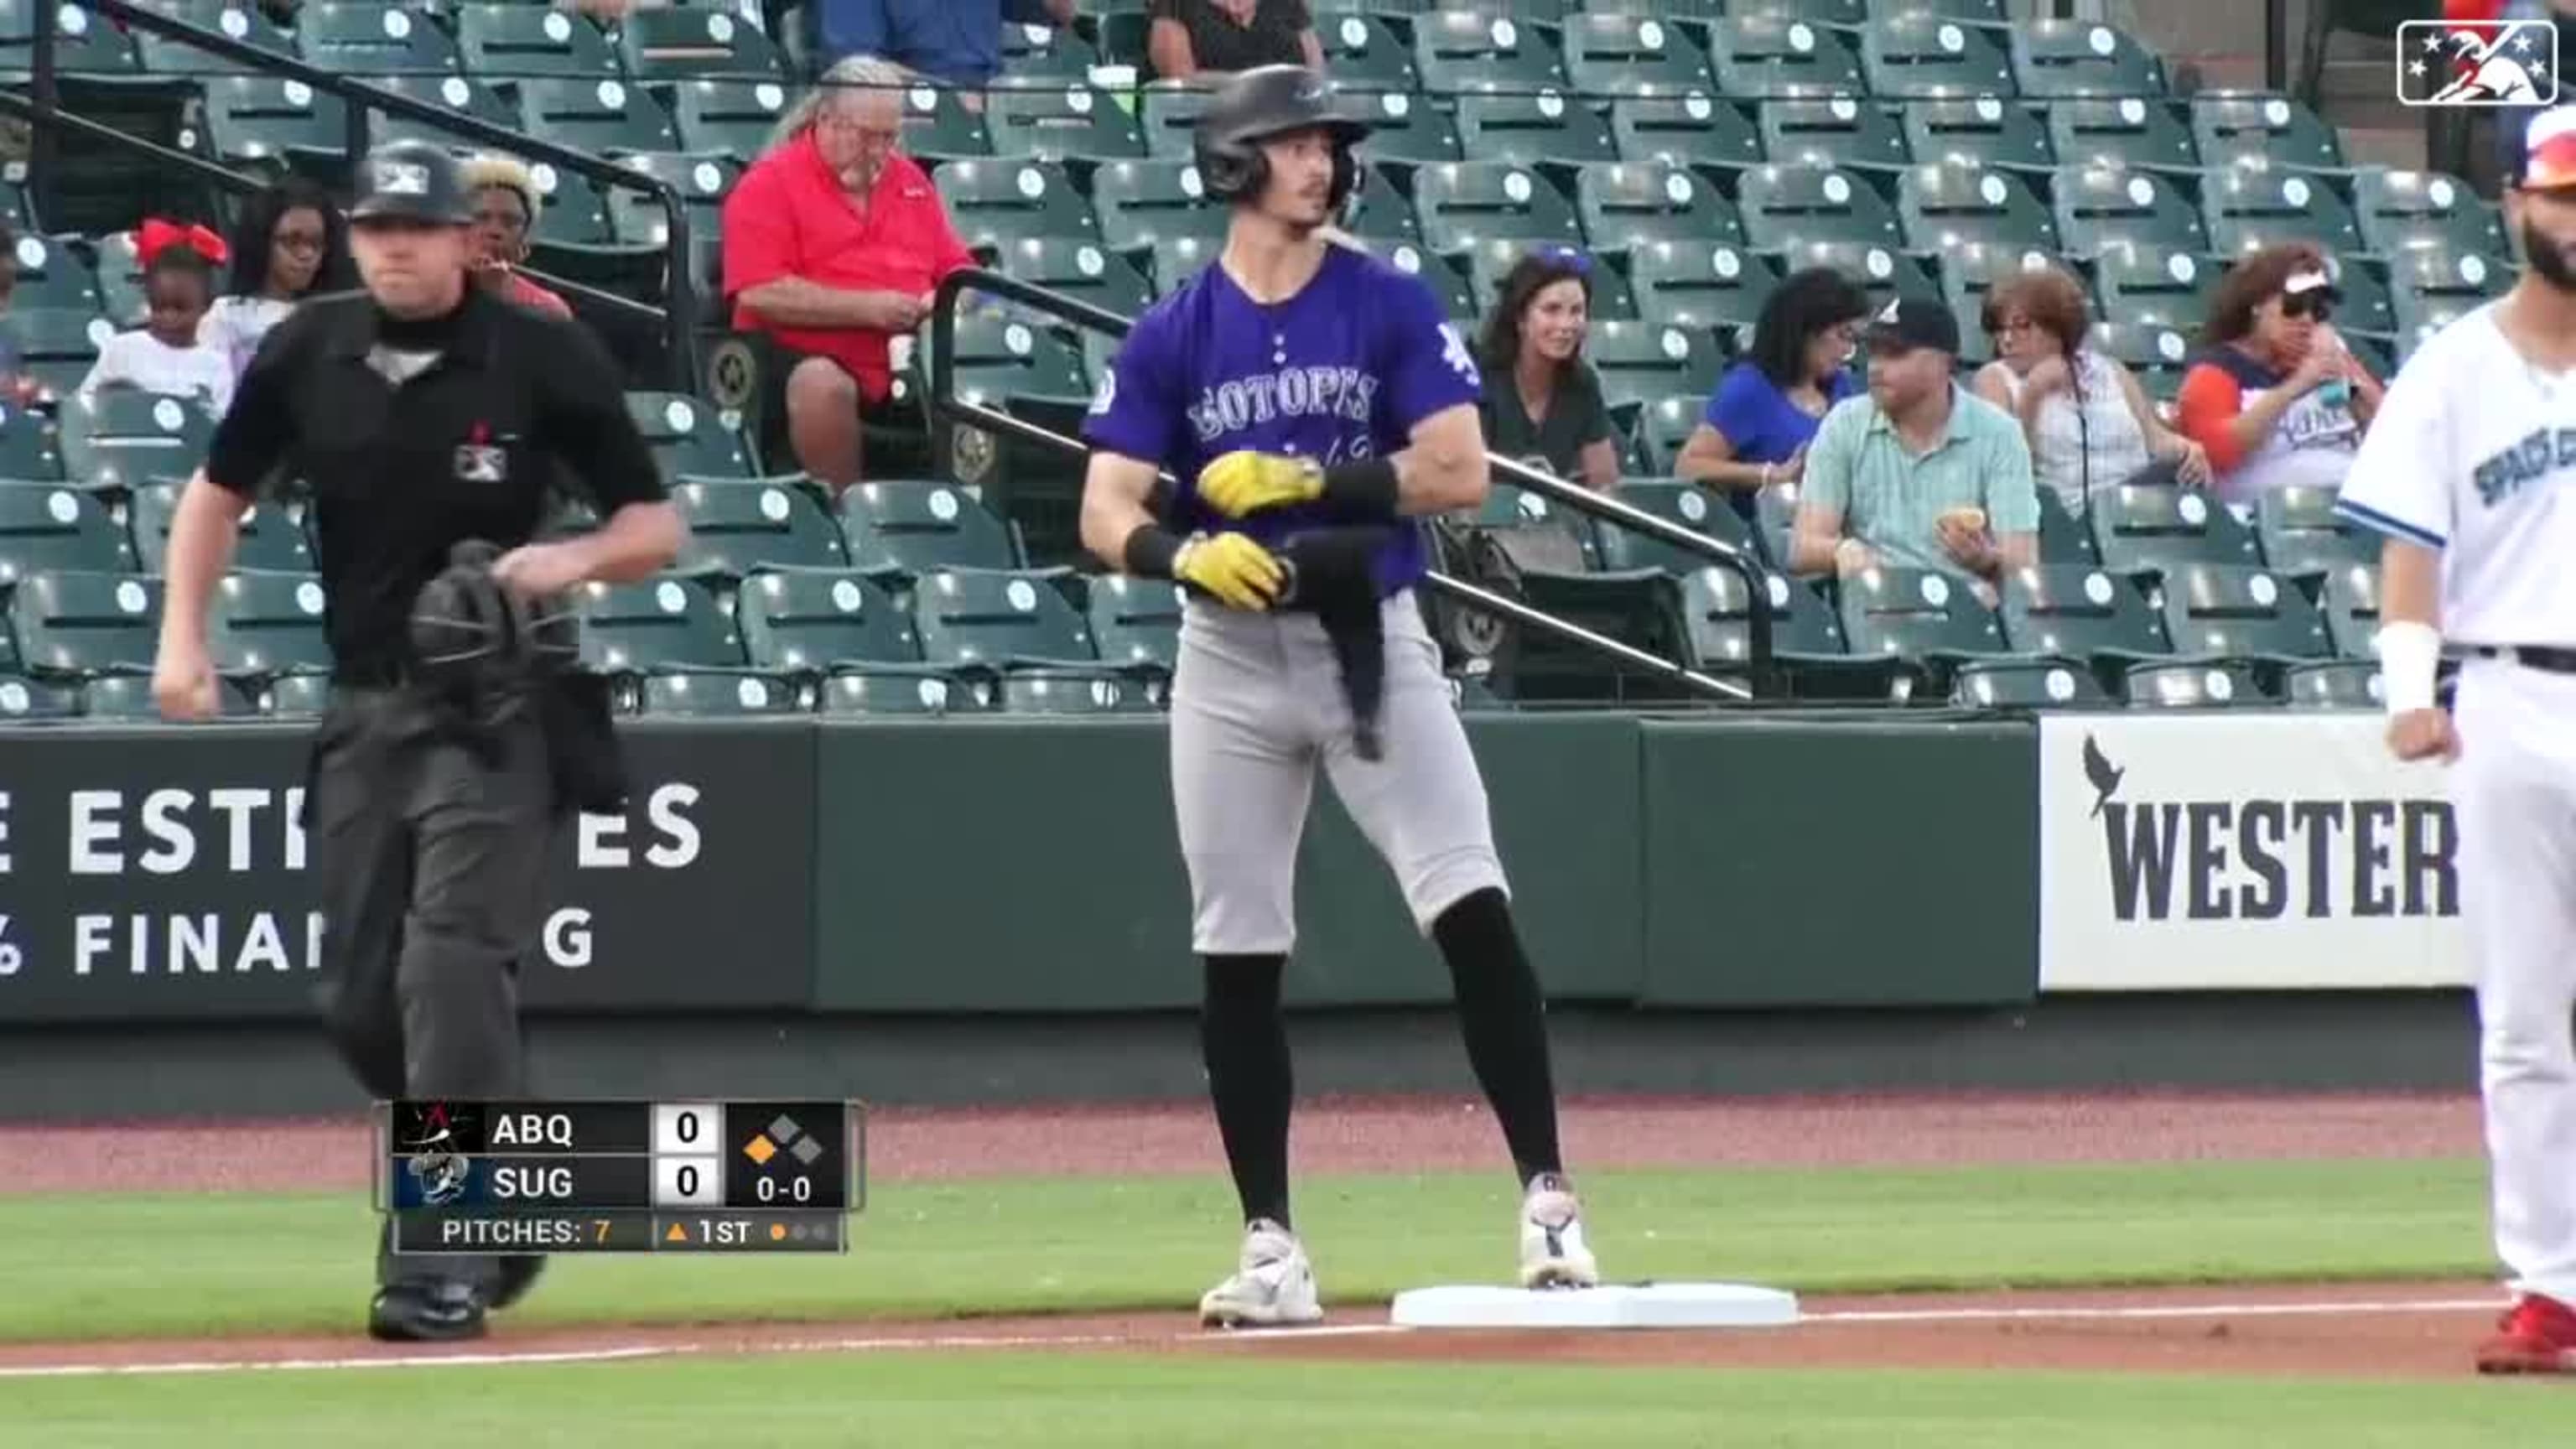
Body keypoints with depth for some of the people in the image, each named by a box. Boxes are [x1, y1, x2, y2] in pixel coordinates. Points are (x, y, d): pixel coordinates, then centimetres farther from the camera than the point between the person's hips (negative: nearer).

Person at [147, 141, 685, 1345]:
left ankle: (442, 1266, -17)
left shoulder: (543, 361, -8)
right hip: (364, 710, 5)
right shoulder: (307, 355, 1)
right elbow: (219, 491, 15)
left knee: (453, 965, -17)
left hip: (496, 714, -5)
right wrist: (182, 633, 2)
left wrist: (573, 559, -21)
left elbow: (656, 527, -1)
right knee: (361, 1001, 5)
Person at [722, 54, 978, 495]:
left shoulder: (910, 182, 19)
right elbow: (759, 294, -11)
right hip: (806, 355, -5)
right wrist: (866, 309, -14)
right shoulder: (771, 184, 0)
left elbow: (959, 272, 26)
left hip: (909, 359, 5)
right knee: (822, 386, -38)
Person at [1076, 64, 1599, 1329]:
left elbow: (1459, 471, -8)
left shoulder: (1390, 310, 0)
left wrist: (1306, 479, -16)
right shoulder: (1172, 336, 2)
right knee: (1236, 959, 3)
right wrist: (1184, 551, -24)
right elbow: (1106, 515, -3)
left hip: (1373, 643, -2)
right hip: (1232, 660, 2)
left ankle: (1546, 1201, -9)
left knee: (1473, 915, -13)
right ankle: (1271, 1247, 11)